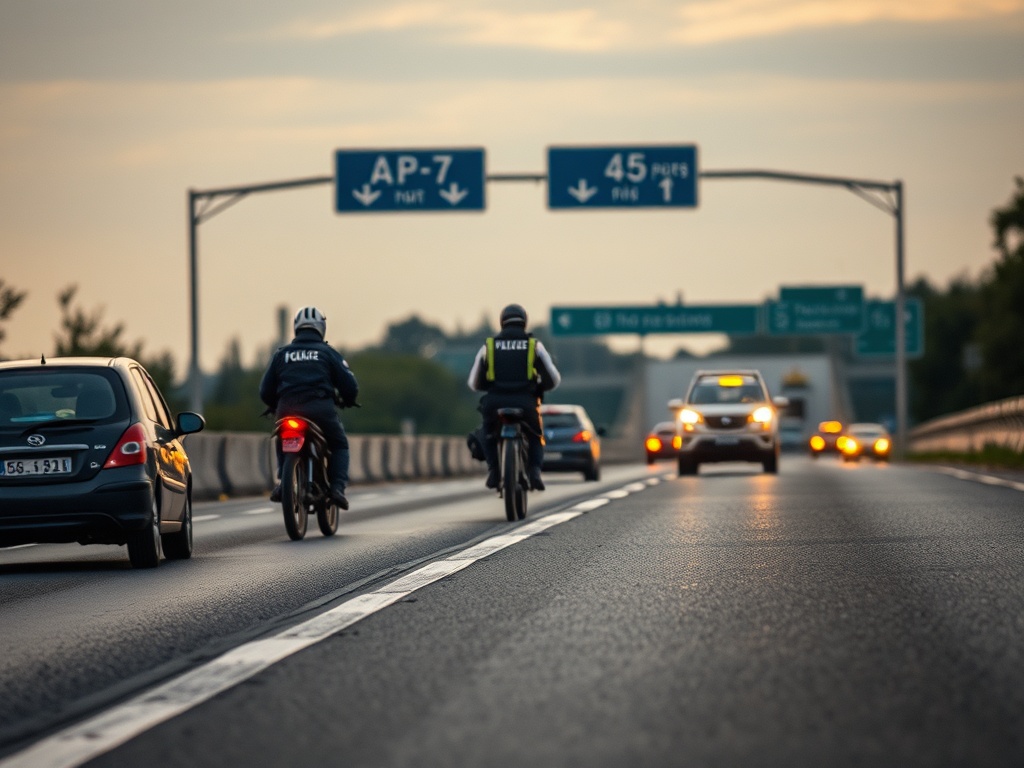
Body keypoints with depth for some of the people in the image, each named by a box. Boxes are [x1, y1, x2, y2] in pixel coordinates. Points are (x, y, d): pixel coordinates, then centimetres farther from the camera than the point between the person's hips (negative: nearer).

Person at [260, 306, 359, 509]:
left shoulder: (282, 353, 18)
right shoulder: (328, 352, 12)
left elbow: (265, 391, 16)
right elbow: (350, 385, 6)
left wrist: (275, 406, 36)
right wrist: (347, 401, 28)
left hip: (287, 410, 2)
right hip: (321, 407, -2)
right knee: (339, 445, 19)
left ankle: (282, 481, 4)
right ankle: (337, 487, -3)